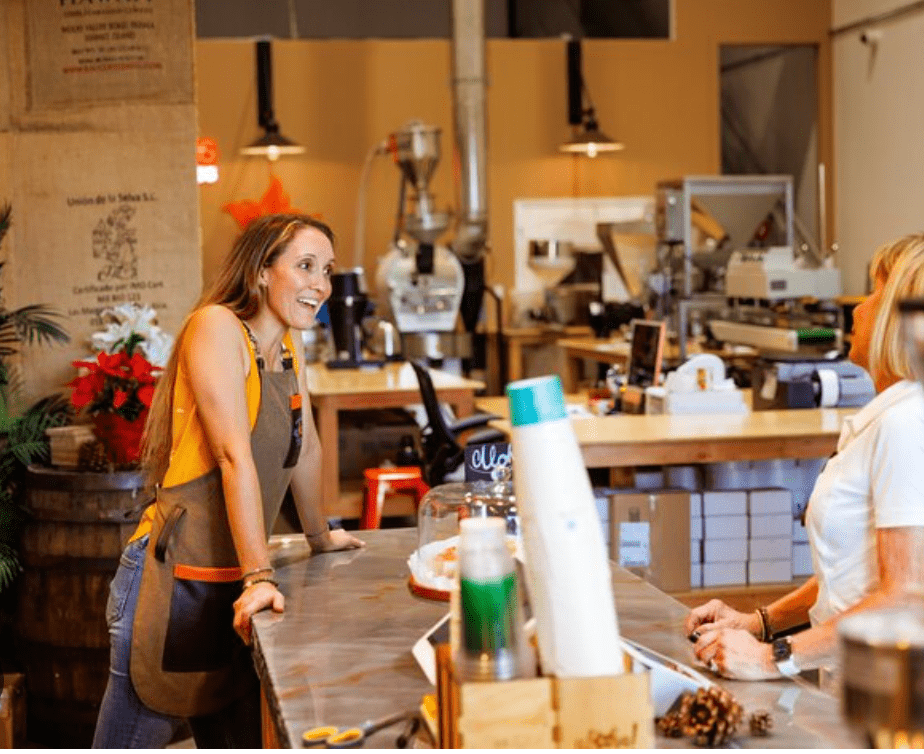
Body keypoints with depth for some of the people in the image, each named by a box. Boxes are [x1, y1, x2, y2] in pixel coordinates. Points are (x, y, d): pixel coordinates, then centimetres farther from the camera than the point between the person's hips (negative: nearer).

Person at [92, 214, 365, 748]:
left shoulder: (287, 348, 13)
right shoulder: (217, 327, -11)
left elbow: (306, 449, 25)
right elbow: (236, 457, -19)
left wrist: (320, 538, 34)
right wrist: (259, 576, -25)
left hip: (236, 586, 8)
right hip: (176, 579, -8)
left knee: (244, 739, 9)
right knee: (135, 740, -3)